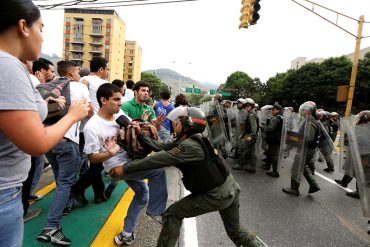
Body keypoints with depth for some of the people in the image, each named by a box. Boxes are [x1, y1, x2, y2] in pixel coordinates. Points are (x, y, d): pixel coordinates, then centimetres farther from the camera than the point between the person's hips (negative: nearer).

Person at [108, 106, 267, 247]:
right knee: (235, 232, 25)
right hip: (230, 188, 9)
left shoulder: (190, 146, -25)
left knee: (173, 214, 2)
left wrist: (125, 168, -23)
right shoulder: (186, 140, 4)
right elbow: (161, 148, 0)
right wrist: (141, 134, -4)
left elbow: (159, 159, -28)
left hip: (217, 195, -9)